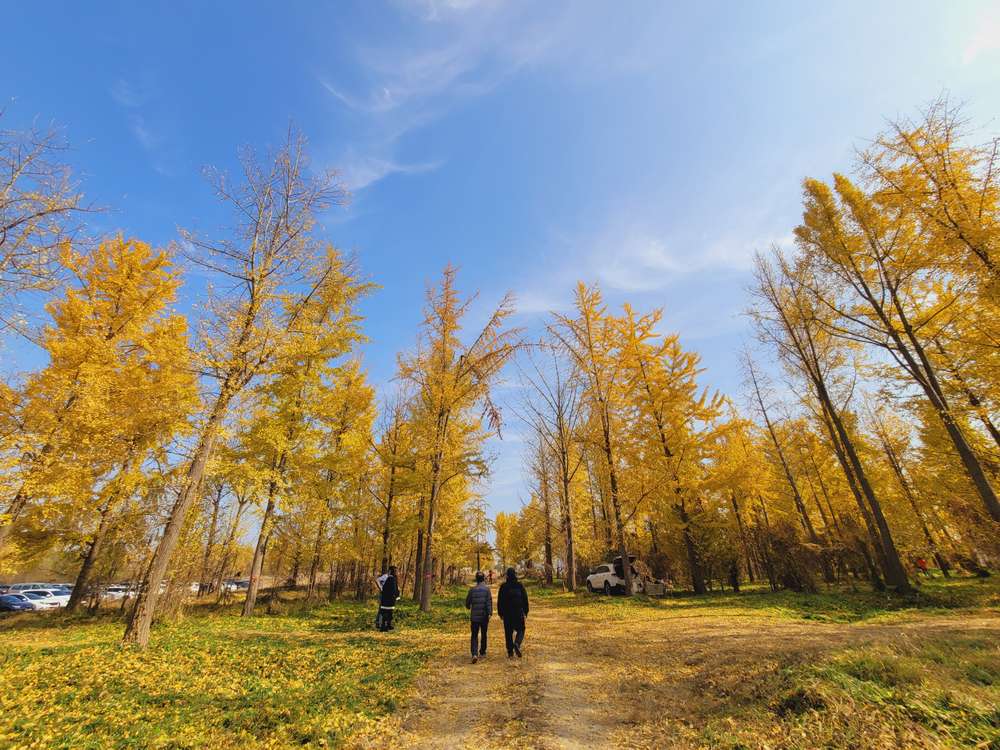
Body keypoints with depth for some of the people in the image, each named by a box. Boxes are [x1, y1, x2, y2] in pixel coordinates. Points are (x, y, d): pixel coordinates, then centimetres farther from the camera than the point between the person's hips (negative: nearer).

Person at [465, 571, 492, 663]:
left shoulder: (472, 589, -2)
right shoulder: (487, 589, -7)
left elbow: (467, 602, 6)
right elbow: (489, 602, -14)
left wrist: (469, 608, 27)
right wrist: (490, 613, -13)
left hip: (474, 616, 0)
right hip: (484, 616, 0)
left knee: (474, 636, 4)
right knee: (483, 635, 18)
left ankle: (474, 654, -12)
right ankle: (482, 652, 28)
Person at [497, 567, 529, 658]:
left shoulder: (503, 586, -5)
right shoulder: (520, 585, -5)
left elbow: (500, 601, 0)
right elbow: (525, 599, -2)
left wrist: (500, 613, 9)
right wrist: (525, 612, 7)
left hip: (507, 613, 0)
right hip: (519, 613, 0)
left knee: (508, 632, 11)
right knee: (520, 630, 14)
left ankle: (510, 653, 12)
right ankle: (517, 644, -12)